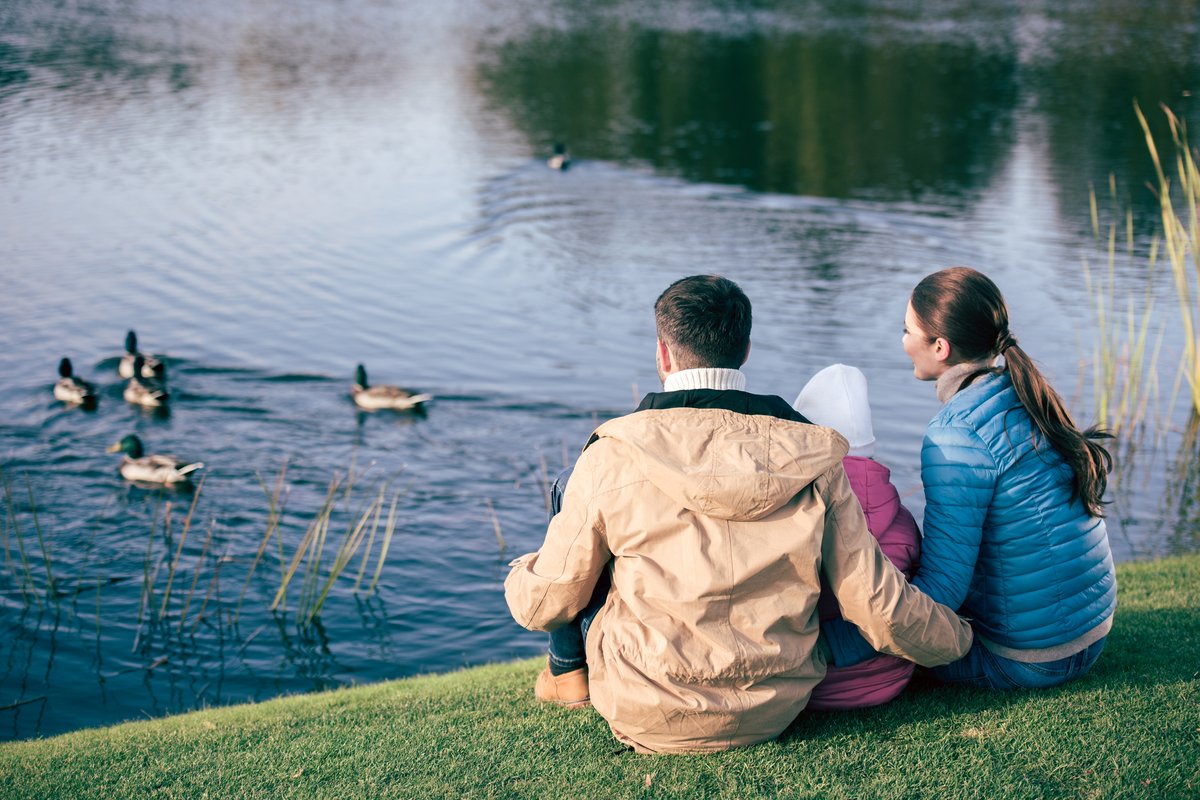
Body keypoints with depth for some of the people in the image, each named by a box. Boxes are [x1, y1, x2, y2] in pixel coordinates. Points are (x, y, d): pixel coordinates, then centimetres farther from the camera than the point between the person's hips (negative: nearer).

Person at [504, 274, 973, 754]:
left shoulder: (612, 459, -14)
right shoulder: (811, 461, -7)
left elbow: (542, 606, -5)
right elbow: (881, 609, -6)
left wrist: (524, 572, 19)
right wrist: (957, 640, 15)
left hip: (646, 718, -3)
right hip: (776, 711, 3)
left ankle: (571, 673, 33)